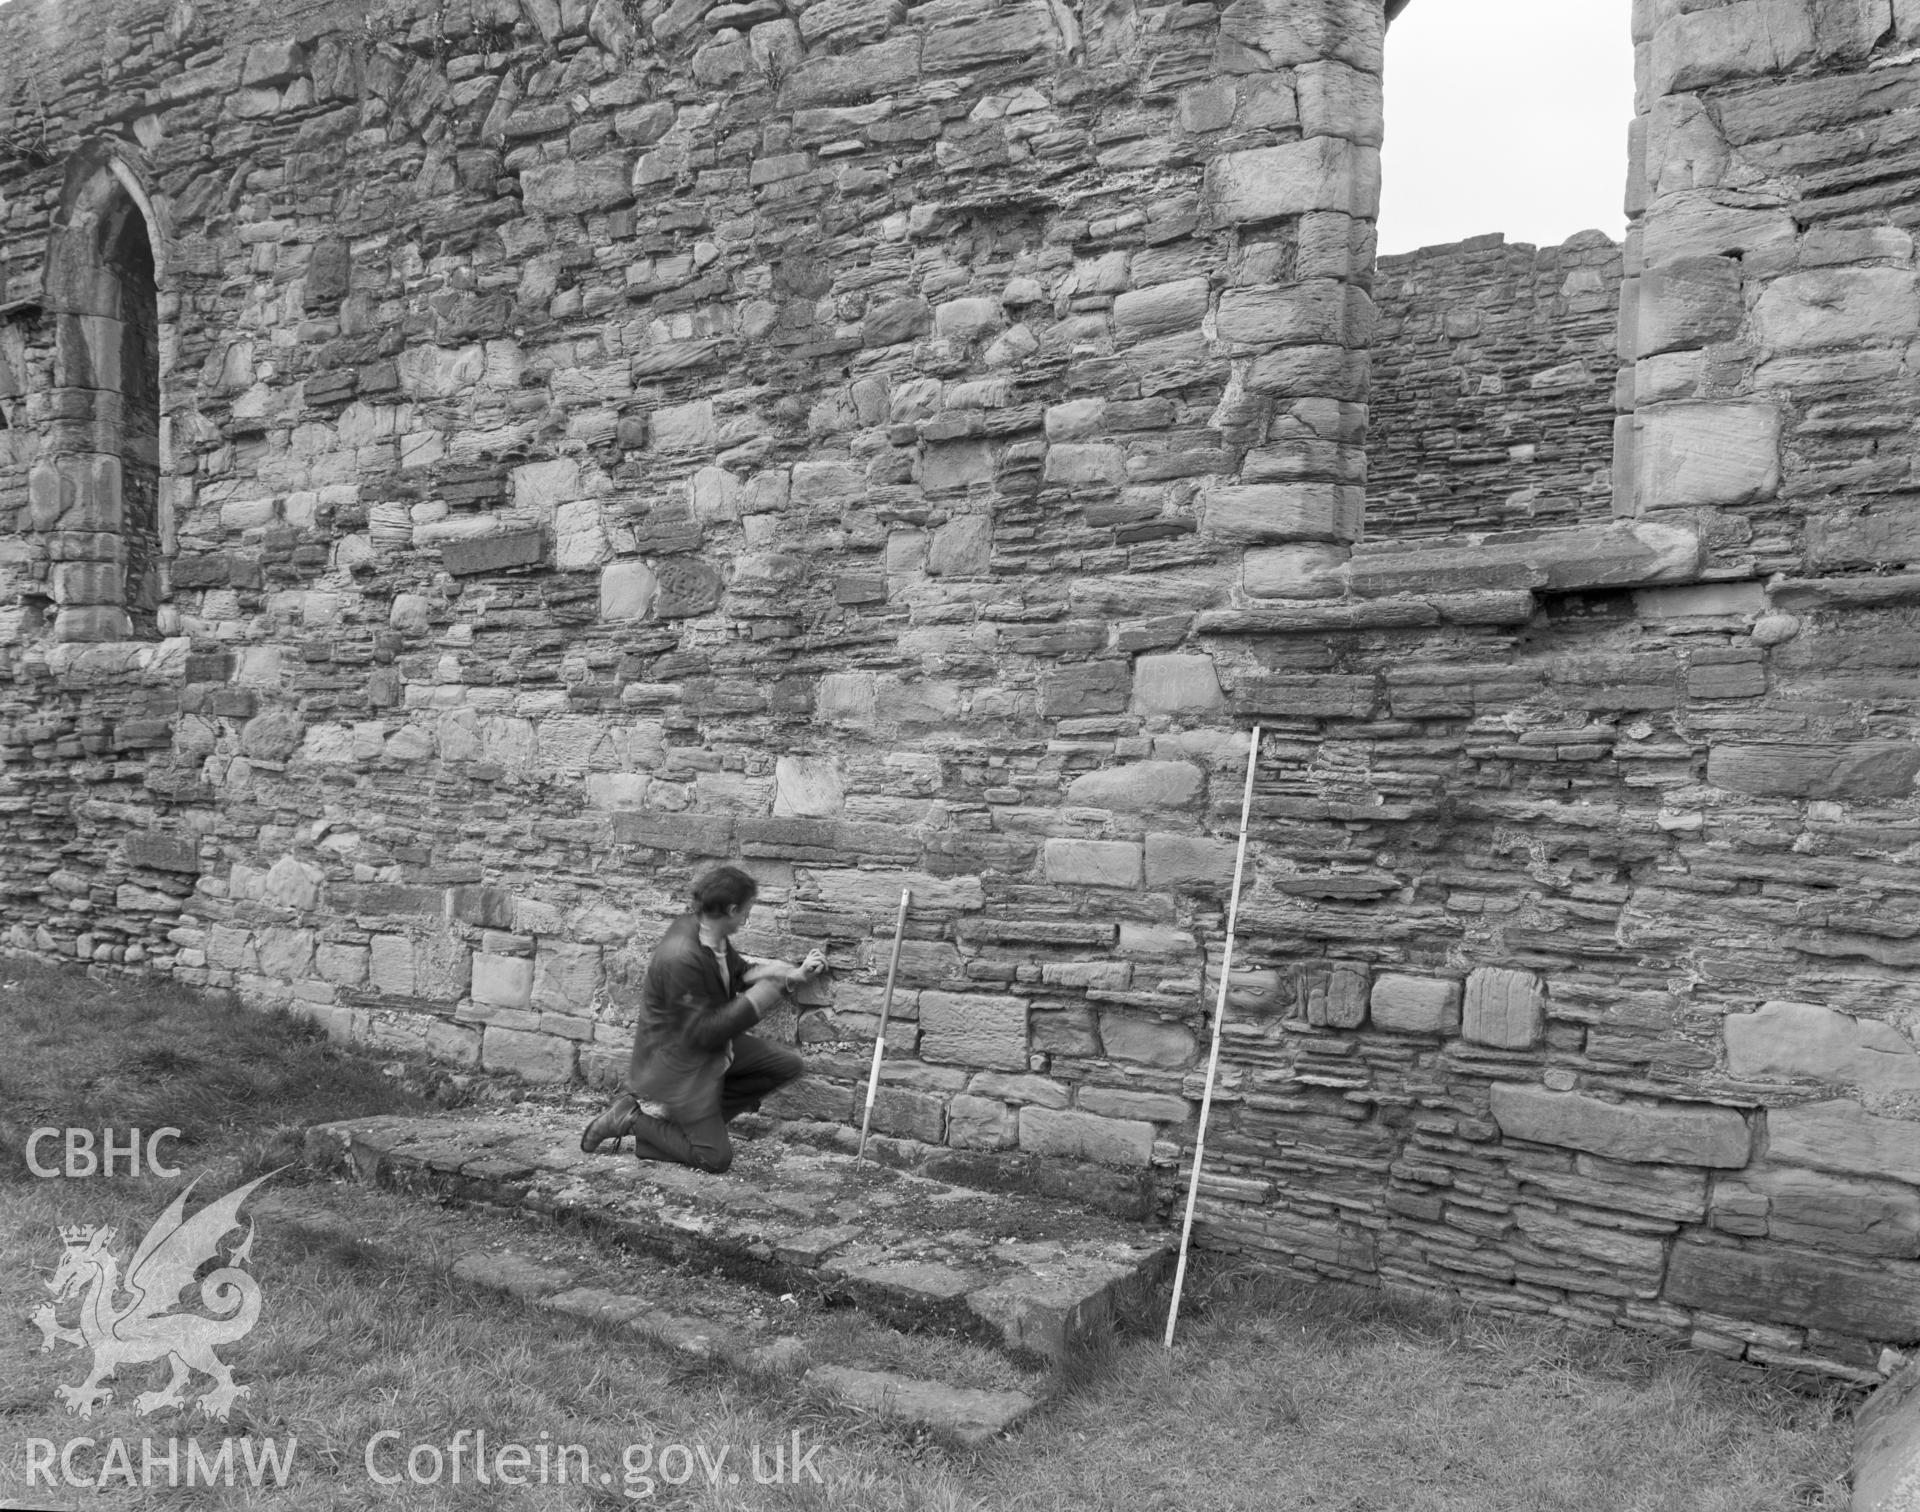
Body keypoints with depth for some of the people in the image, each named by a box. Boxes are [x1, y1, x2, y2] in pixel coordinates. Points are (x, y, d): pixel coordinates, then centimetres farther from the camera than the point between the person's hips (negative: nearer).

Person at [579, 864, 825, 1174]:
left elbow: (737, 969, 11)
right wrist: (759, 996, -28)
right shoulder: (681, 959, -35)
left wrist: (796, 973, 5)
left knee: (789, 1066, 7)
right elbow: (703, 1032, -30)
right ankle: (632, 1119, 7)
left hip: (712, 1045, 9)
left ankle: (703, 1116, 12)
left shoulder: (696, 926, -6)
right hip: (676, 1064, -9)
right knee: (716, 1157, -4)